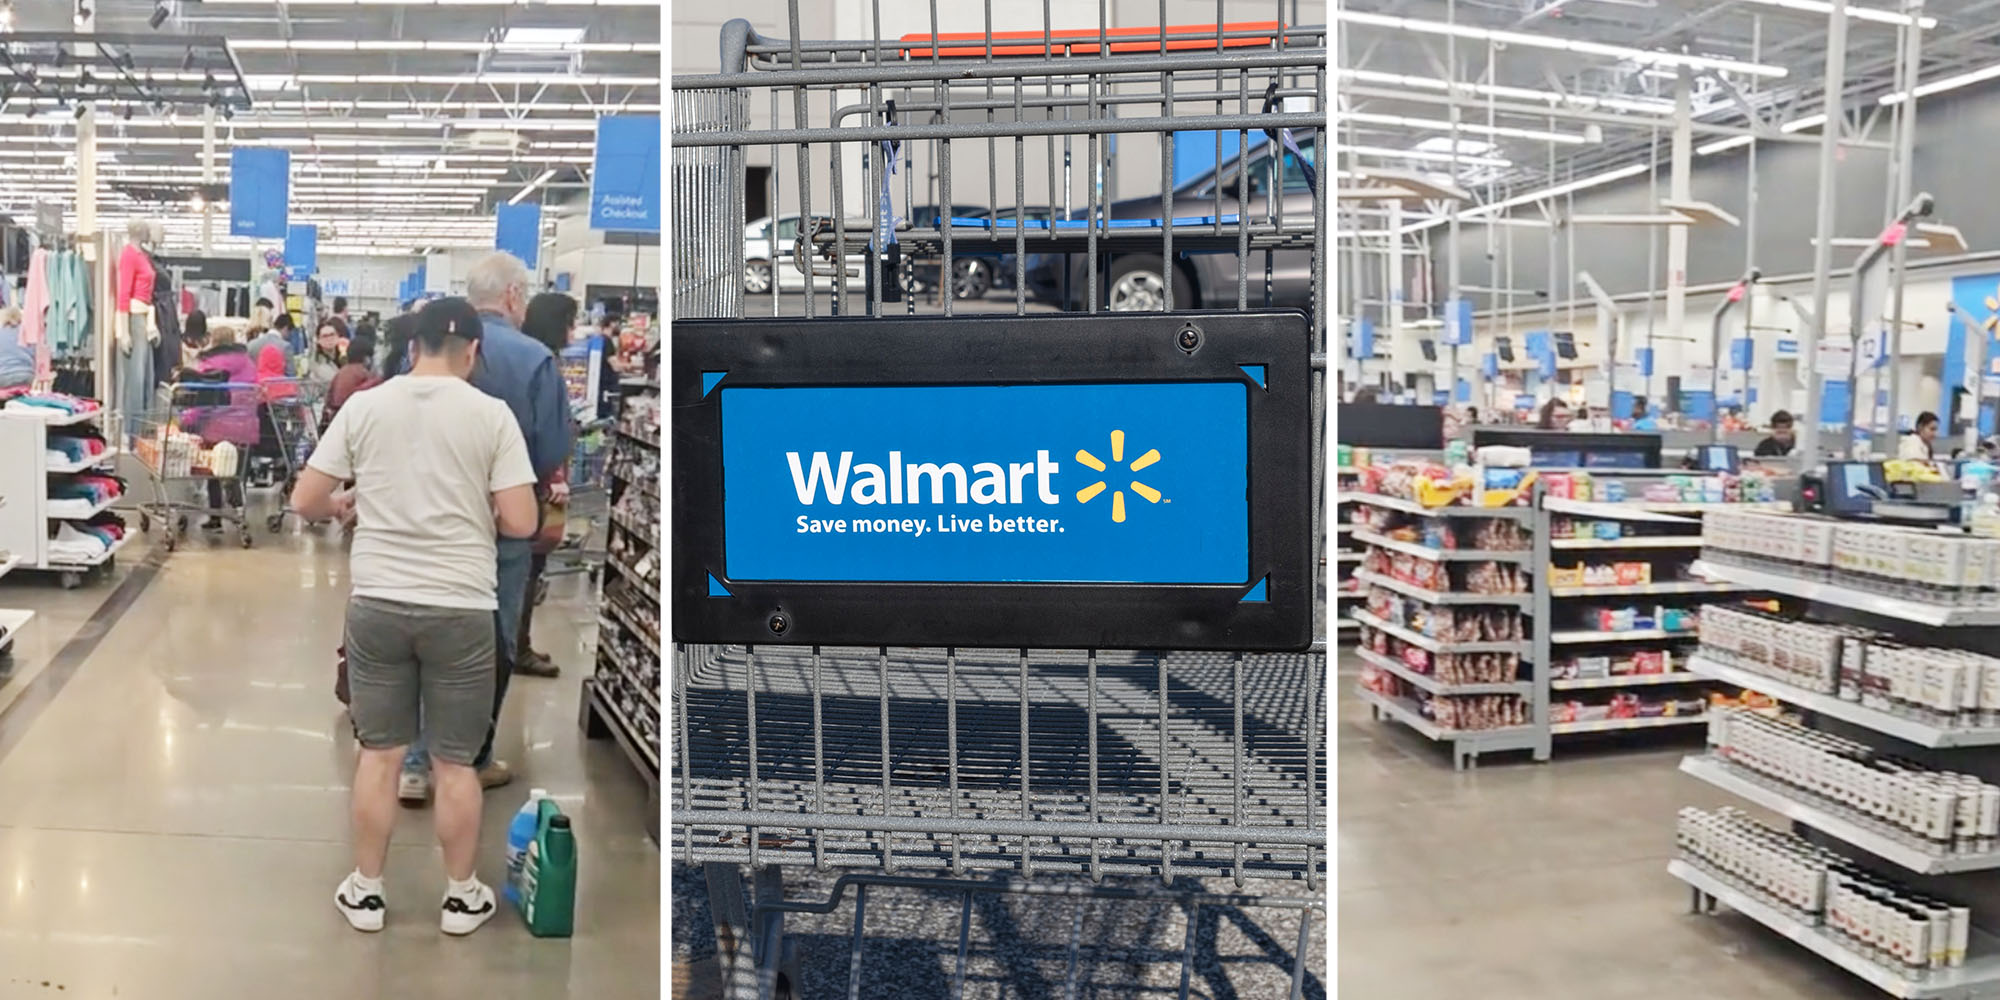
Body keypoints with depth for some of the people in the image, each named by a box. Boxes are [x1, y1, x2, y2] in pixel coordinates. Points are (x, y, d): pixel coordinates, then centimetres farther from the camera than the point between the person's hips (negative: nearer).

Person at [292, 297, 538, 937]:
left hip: (377, 603, 2)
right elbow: (521, 523, -9)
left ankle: (366, 890, 27)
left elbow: (304, 502, 4)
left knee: (378, 753, 15)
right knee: (455, 762, 10)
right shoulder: (492, 415, -6)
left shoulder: (363, 406, 1)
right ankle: (461, 896, 23)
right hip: (461, 608, -2)